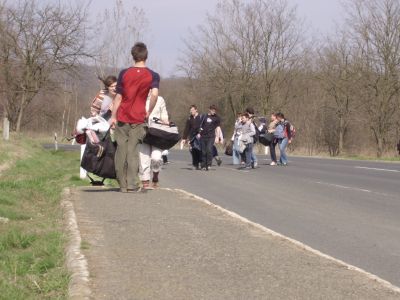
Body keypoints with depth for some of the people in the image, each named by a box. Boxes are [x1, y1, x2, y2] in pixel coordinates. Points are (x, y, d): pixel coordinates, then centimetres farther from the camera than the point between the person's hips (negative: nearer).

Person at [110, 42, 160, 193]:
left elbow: (118, 97, 1)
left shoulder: (124, 73, 1)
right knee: (133, 150, 1)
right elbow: (154, 94, -18)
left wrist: (113, 116, 7)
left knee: (121, 149, 7)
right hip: (138, 118, -1)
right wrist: (149, 112, -5)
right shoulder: (152, 75, -3)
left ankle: (122, 184, 10)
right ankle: (133, 184, -5)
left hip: (122, 117, 1)